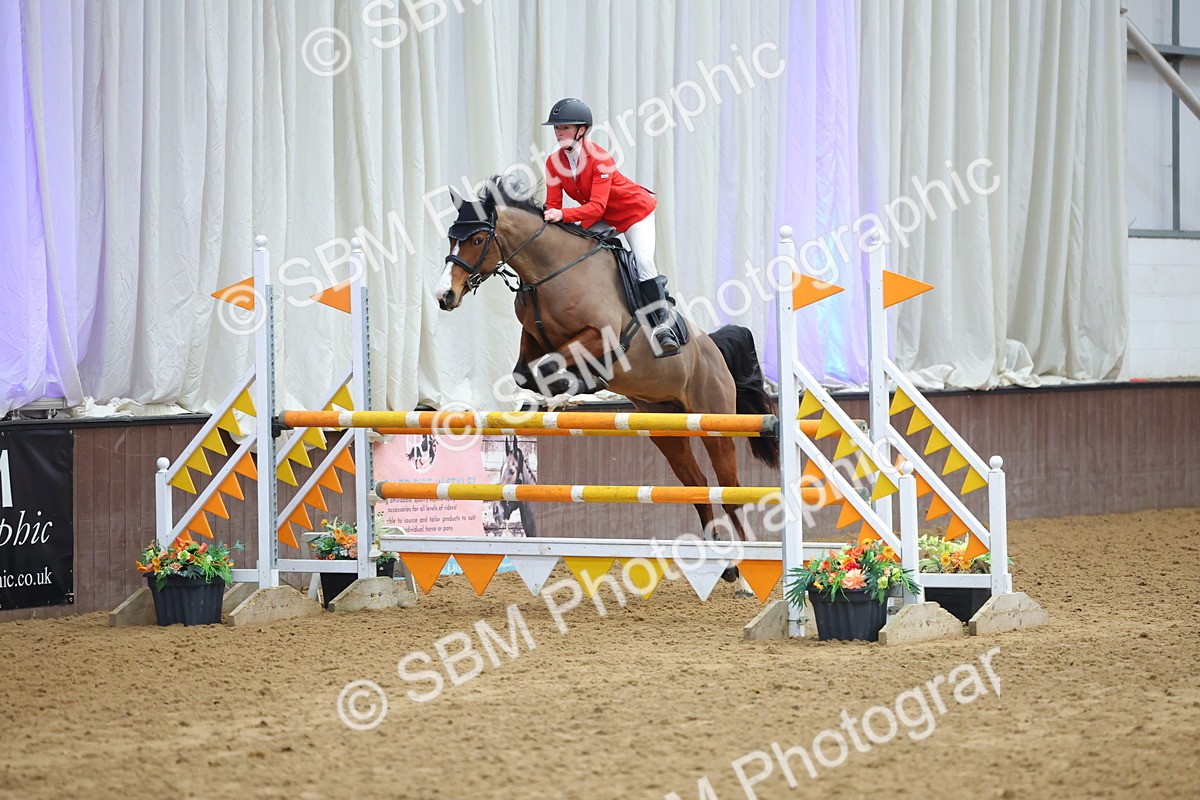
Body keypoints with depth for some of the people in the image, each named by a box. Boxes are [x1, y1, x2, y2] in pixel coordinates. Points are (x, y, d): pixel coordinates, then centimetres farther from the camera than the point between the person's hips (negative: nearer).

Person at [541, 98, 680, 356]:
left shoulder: (599, 158, -30)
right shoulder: (554, 162, -12)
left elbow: (597, 206, -39)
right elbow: (553, 206, -11)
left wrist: (563, 215, -53)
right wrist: (547, 220, -33)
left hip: (635, 211, -7)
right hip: (601, 220, 7)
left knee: (644, 262, -21)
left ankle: (662, 326, -21)